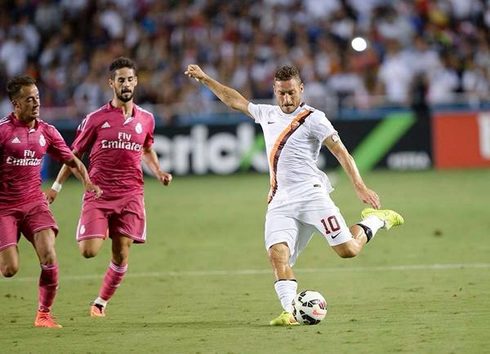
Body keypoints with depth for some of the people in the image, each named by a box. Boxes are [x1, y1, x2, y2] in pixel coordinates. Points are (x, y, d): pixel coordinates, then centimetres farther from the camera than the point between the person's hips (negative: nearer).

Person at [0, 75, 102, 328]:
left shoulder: (46, 132, 6)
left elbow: (71, 161, 16)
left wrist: (88, 184, 1)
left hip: (34, 203, 4)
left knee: (49, 256, -17)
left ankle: (43, 314, -2)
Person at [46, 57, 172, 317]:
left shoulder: (146, 119, 9)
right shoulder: (96, 118, -1)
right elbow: (74, 154, 8)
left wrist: (159, 173, 10)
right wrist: (57, 186, 5)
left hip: (130, 195, 2)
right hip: (98, 194, -2)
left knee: (121, 254, -2)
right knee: (89, 251, -13)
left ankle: (101, 303, 17)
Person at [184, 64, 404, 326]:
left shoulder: (313, 118, -1)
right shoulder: (267, 115, 17)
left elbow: (340, 152, -5)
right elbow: (234, 100, 31)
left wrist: (360, 187, -15)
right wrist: (204, 79, 30)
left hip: (311, 194, -5)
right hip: (280, 202, 5)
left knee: (347, 250, -11)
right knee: (277, 253, -19)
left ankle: (376, 219, 18)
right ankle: (291, 311, -24)